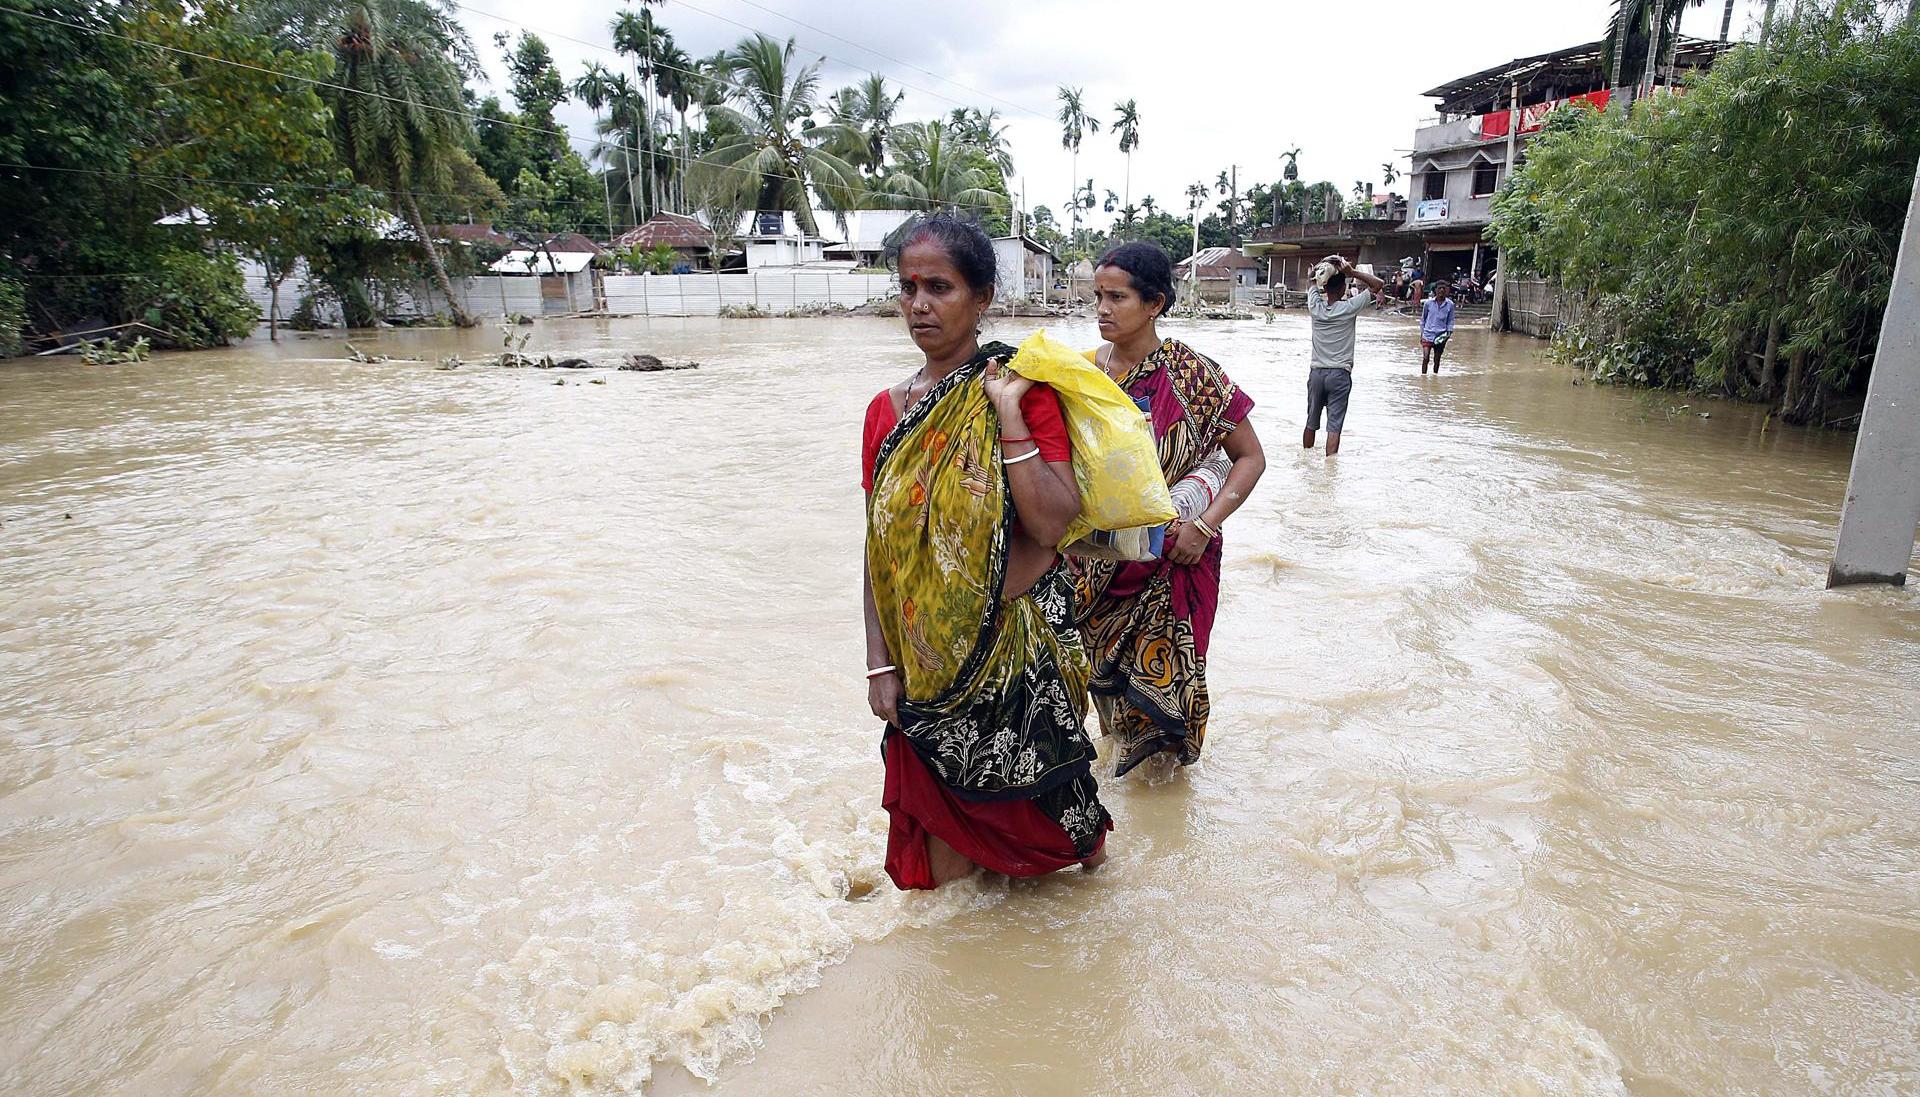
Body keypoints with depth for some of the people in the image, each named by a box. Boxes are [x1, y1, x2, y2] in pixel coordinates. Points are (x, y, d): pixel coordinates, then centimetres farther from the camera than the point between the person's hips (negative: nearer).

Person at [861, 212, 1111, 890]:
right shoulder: (887, 410, 2)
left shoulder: (1026, 391, -9)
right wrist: (880, 663, 1)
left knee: (1025, 796, 12)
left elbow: (1052, 523, -21)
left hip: (1022, 640, -3)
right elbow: (878, 547, 4)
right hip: (928, 651, 4)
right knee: (942, 800, 15)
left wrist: (1006, 415, -22)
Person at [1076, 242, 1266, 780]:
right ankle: (1128, 731, 44)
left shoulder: (1192, 375, -14)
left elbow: (1250, 457, -9)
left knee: (1163, 653, 10)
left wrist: (1204, 524, -20)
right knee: (1107, 651, 16)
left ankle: (1167, 739, 39)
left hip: (1171, 553, -3)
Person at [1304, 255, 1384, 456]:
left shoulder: (1316, 307, -3)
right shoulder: (1349, 308, -11)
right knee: (1334, 426, -5)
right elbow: (1377, 284, -3)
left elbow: (1313, 285, 17)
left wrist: (1323, 272, 2)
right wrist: (1353, 272, -9)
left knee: (1311, 423, 14)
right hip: (1340, 374, -3)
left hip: (1316, 373, 3)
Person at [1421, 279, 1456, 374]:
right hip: (1428, 335, -1)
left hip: (1441, 336, 1)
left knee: (1437, 360, 10)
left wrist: (1449, 332, -5)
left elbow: (1450, 321, 9)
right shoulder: (1429, 302, -2)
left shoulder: (1450, 304, 0)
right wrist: (1421, 334, 8)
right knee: (1425, 358, -12)